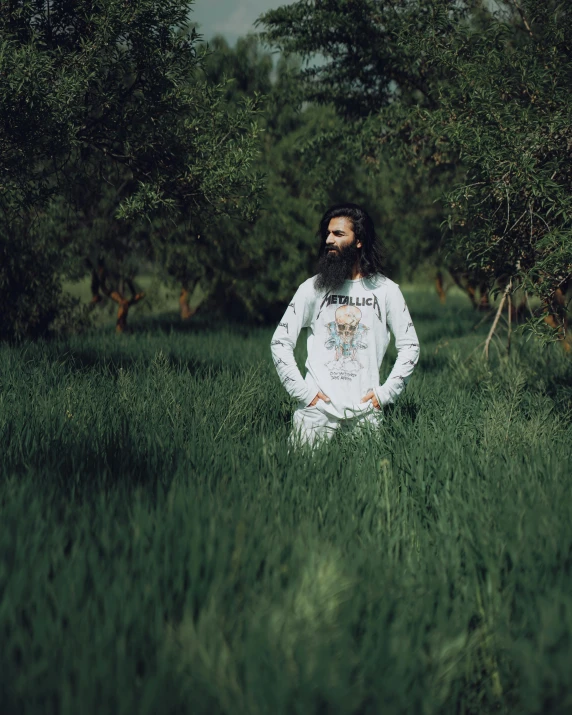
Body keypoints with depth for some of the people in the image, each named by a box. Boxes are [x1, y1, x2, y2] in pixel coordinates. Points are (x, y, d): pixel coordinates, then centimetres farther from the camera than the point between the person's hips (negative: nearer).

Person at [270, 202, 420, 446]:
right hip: (318, 408, 0)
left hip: (365, 410, 1)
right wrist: (301, 390, -4)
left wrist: (385, 392, 0)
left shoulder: (386, 290, 4)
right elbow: (280, 341, 5)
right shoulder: (312, 288, 4)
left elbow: (410, 346, 10)